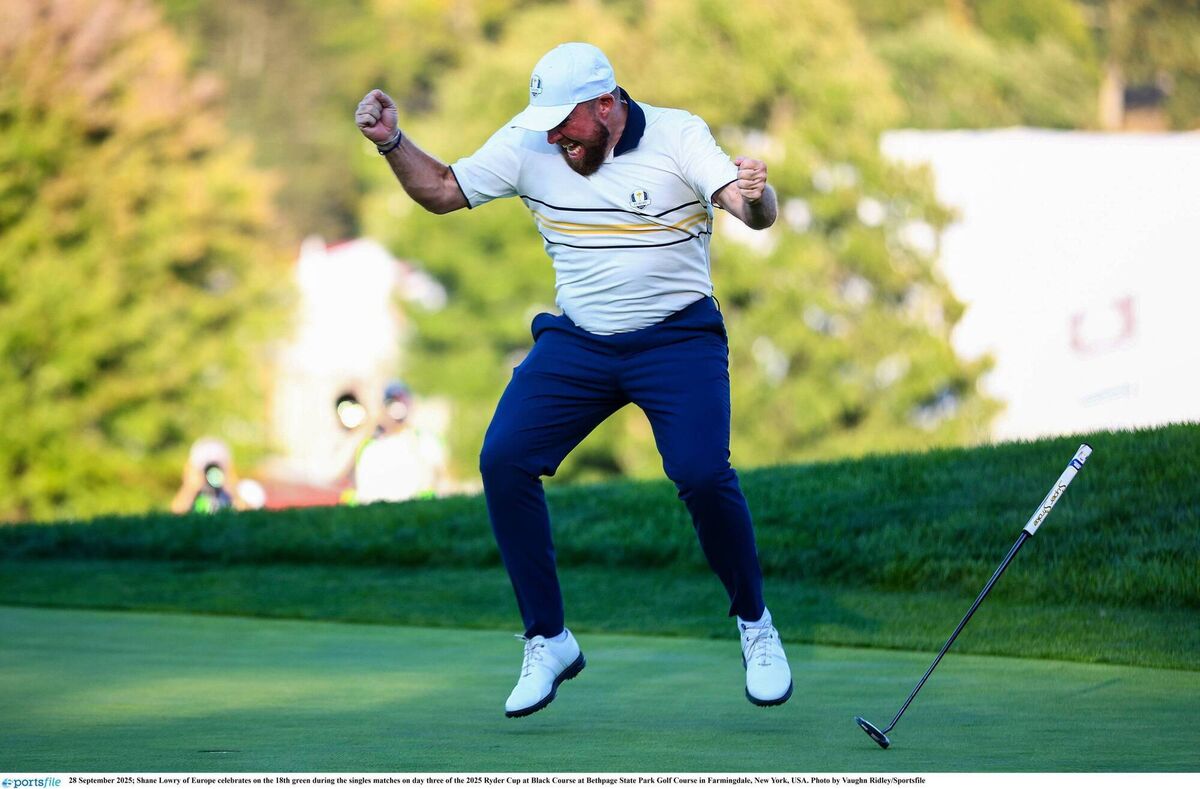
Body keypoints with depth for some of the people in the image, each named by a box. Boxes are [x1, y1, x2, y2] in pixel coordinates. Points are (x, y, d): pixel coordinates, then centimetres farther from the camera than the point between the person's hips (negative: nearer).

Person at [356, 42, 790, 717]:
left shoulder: (678, 135, -10)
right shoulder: (527, 143, -1)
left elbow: (755, 210, -23)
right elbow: (442, 191, 10)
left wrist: (755, 196, -48)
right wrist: (393, 142, -8)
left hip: (677, 338, -4)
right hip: (577, 339, 4)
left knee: (703, 474, -22)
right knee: (503, 460, -13)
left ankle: (755, 625, 4)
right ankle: (549, 642, -1)